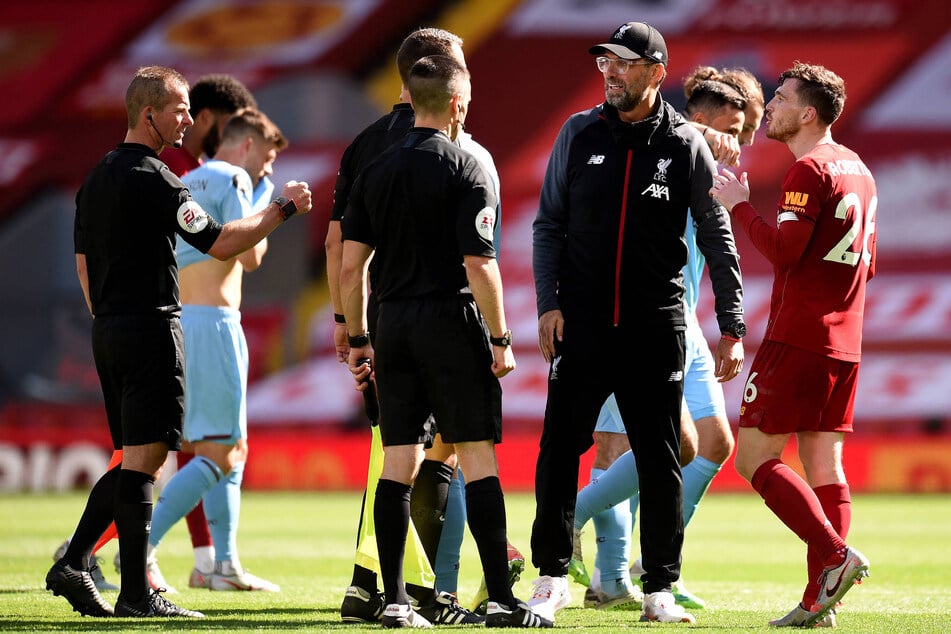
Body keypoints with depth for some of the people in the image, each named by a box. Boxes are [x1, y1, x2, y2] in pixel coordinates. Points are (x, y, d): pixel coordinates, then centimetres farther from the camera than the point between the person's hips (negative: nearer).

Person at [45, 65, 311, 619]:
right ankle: (137, 593, -9)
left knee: (134, 458, 14)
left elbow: (84, 261, 20)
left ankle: (74, 563, 6)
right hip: (151, 326, -9)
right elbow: (222, 243, -16)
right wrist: (283, 209, -6)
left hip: (109, 329, 9)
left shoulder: (98, 177, 14)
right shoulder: (154, 179, -14)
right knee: (145, 456, -8)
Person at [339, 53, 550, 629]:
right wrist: (501, 339, -7)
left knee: (399, 461, 6)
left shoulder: (376, 170, 8)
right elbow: (479, 264, -14)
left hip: (393, 323, 5)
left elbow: (351, 265, 7)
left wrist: (358, 339, 15)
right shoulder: (465, 171, -8)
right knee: (477, 456, -2)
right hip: (451, 322, -5)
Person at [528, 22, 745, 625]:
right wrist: (549, 303, -3)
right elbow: (549, 224, 8)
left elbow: (718, 237, 4)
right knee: (560, 447, -3)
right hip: (583, 321, 1)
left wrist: (731, 327, -1)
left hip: (657, 326, -1)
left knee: (661, 460, 3)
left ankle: (660, 590, 11)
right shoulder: (579, 134, 4)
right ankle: (552, 578, 7)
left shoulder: (686, 144, 0)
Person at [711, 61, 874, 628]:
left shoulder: (809, 171, -12)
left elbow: (784, 250, -18)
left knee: (755, 458, -5)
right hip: (843, 342, 9)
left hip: (797, 340, -9)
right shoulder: (858, 170, 16)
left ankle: (836, 556, -18)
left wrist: (740, 205, -8)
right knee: (824, 466, 5)